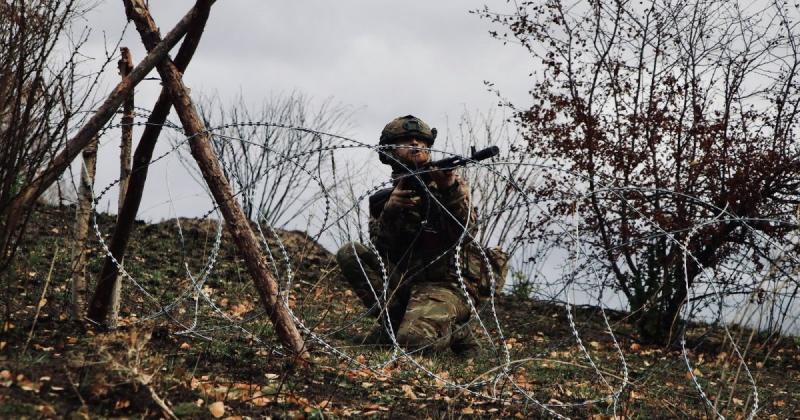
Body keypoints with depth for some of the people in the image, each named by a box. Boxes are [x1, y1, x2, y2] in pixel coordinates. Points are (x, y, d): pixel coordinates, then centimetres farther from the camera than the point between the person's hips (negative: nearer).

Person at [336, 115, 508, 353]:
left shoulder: (453, 184, 6)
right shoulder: (384, 198, 14)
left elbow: (466, 231, -10)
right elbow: (380, 250, 2)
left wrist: (451, 190, -25)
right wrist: (389, 211, -15)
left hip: (447, 283, -5)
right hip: (406, 279, 5)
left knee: (414, 340, -32)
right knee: (349, 254, -12)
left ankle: (451, 328, 2)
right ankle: (394, 318, -9)